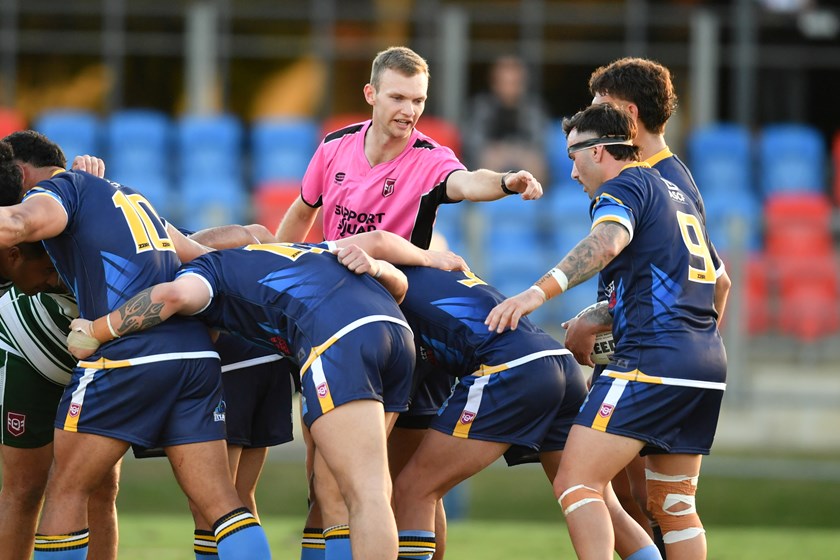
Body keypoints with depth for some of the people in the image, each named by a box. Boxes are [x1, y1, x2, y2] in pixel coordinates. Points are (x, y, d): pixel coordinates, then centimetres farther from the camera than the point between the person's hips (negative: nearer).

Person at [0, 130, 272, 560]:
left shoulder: (56, 187, 6)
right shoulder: (128, 195, 31)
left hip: (130, 355, -7)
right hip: (197, 354, 7)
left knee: (66, 490, 6)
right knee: (219, 502, 1)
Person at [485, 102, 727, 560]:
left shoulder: (624, 186, -2)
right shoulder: (676, 194, 24)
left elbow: (608, 241, -25)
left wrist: (541, 291, -36)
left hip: (652, 359, -9)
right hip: (708, 362, 9)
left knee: (575, 484, -12)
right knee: (672, 506, 14)